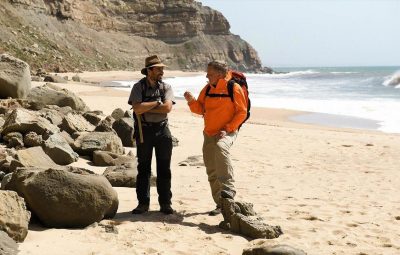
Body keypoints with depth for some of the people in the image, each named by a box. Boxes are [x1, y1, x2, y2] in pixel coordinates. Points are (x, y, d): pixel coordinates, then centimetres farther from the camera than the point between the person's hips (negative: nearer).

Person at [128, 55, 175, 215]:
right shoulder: (139, 87, -3)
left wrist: (146, 108, -13)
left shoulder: (166, 87, 3)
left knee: (164, 169, 5)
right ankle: (143, 203, 13)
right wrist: (157, 103, -12)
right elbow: (137, 109, -18)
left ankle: (165, 203, 12)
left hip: (162, 130, 2)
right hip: (144, 131, -2)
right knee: (143, 169, 6)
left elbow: (168, 107, -14)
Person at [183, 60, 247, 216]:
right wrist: (191, 101, -8)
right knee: (212, 172, 8)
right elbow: (200, 110, 12)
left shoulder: (234, 88, -8)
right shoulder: (207, 89, 9)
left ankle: (228, 189, -42)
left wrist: (227, 129, -17)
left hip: (227, 132, -7)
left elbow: (242, 112, -8)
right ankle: (221, 204, 20)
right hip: (209, 133, 7)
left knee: (220, 147, -40)